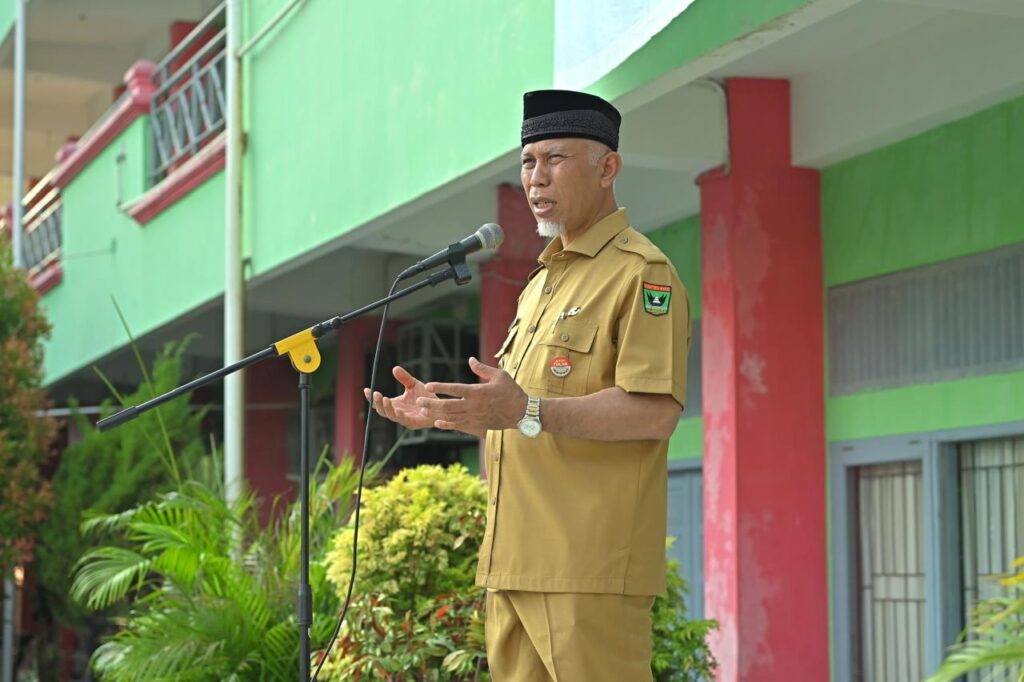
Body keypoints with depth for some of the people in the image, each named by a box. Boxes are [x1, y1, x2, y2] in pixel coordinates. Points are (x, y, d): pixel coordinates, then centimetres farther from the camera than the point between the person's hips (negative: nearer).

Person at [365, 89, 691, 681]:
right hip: (515, 565, 9)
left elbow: (656, 411, -18)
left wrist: (528, 412, -25)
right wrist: (443, 412, 14)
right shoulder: (541, 284, 25)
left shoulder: (642, 273, -5)